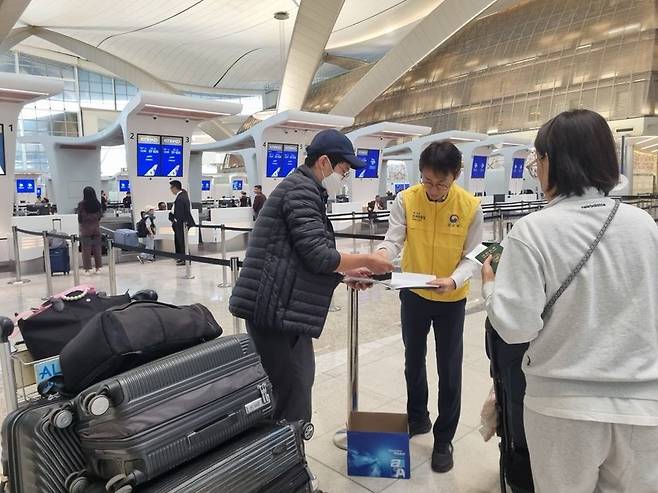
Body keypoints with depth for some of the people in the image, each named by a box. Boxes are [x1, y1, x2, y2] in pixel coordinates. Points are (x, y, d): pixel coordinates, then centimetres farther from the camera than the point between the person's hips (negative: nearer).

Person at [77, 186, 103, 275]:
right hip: (96, 228, 3)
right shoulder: (97, 203, -1)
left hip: (86, 228, -3)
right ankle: (98, 267, 13)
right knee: (97, 248, 8)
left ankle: (87, 268, 4)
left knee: (86, 249, 2)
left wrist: (80, 228, 8)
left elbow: (80, 217, -5)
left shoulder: (82, 204, -10)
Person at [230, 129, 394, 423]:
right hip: (275, 308, -11)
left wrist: (347, 271, 14)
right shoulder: (302, 189, -14)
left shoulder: (302, 188, 20)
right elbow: (318, 256, -20)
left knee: (298, 384, 20)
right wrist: (366, 260, -7)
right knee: (293, 395, -4)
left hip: (283, 306, 11)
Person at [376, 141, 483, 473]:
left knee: (449, 371, 8)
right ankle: (417, 418, 43)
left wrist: (453, 280, -33)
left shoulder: (470, 207, -15)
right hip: (414, 295, 2)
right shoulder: (406, 200, -13)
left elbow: (472, 257, -13)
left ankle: (444, 439, 28)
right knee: (414, 362, 19)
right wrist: (377, 260, -38)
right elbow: (393, 241, -15)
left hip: (452, 300, -1)